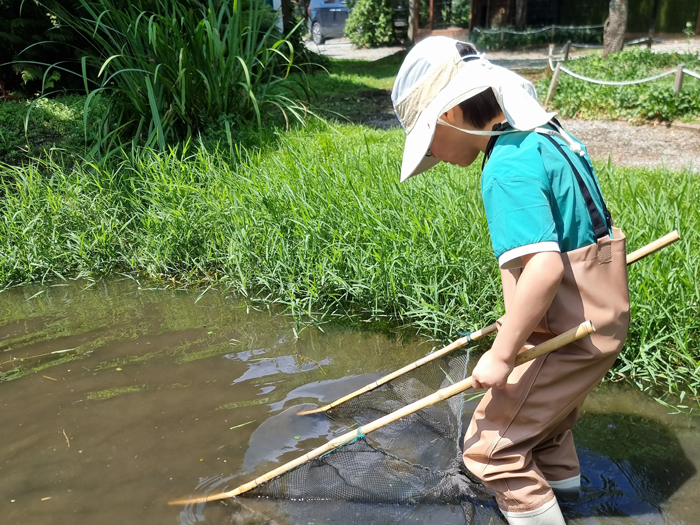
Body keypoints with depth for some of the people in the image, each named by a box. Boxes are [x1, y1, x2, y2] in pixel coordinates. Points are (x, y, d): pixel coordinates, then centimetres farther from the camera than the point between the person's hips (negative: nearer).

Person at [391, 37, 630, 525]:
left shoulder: (507, 169, -26)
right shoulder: (544, 134, 4)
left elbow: (544, 267, -35)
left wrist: (501, 356, -25)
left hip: (574, 332, -10)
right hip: (600, 310, 10)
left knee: (491, 446, 1)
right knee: (543, 401, 34)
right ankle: (559, 474, 59)